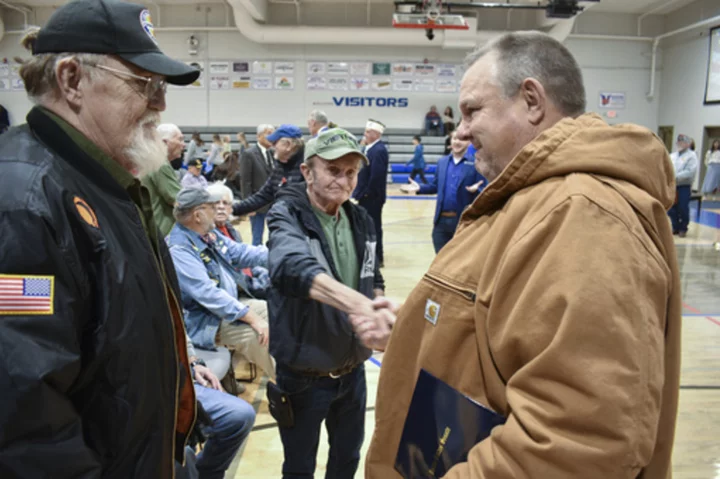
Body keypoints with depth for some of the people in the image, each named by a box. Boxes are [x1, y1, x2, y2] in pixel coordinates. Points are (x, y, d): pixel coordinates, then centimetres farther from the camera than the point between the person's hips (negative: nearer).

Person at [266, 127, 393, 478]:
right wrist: (357, 303, -57)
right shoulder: (287, 216, -18)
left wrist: (378, 304, -11)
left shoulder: (361, 221, -1)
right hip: (304, 375, -5)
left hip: (352, 371, 5)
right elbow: (293, 268, -41)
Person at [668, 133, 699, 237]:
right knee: (671, 209, 7)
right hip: (672, 186, 5)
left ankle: (683, 229, 12)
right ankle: (675, 227, 20)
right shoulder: (672, 156, 15)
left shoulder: (691, 155, -3)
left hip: (684, 187, -5)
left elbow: (690, 171, -15)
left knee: (683, 209, -1)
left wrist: (676, 177, -21)